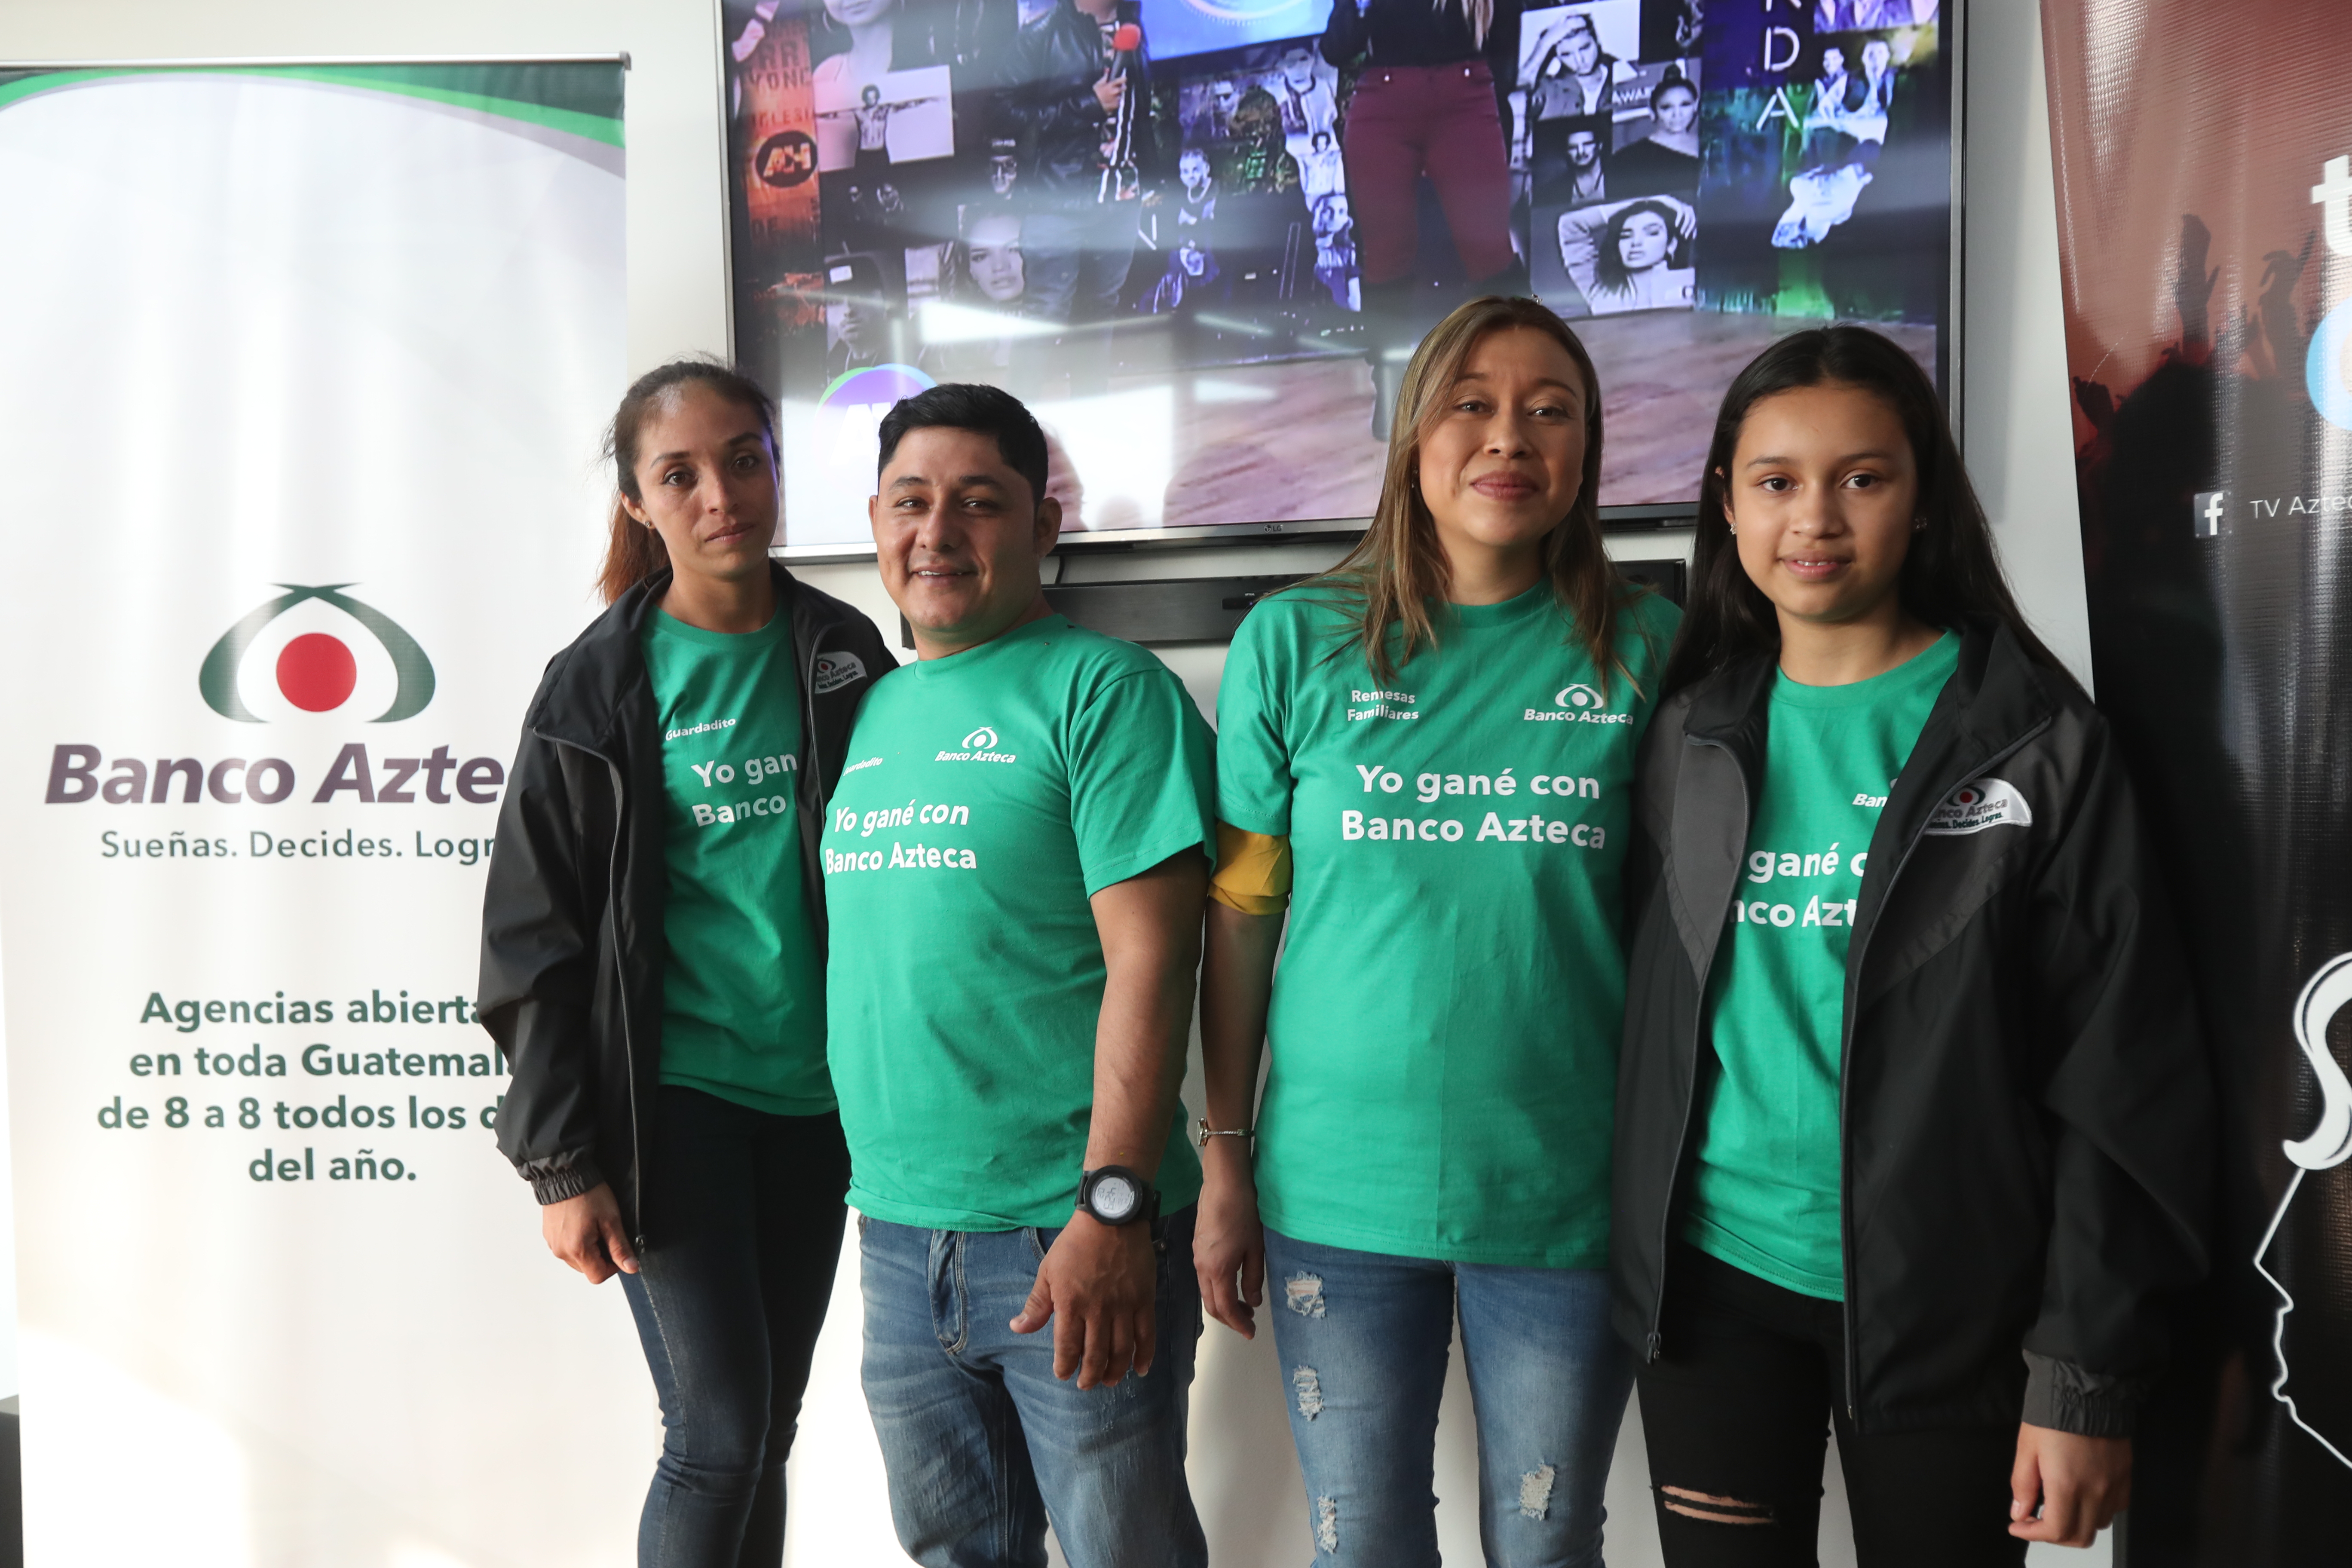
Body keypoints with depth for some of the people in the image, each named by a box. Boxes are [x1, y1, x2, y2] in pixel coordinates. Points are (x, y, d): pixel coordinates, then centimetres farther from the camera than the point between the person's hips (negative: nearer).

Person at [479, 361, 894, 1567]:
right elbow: (537, 938, -3)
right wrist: (560, 1161, -8)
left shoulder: (844, 657, 5)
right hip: (672, 1095, -3)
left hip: (812, 1097, 3)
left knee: (768, 1428, 11)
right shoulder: (599, 688, -3)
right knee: (718, 1432, -5)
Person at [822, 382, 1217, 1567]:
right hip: (894, 1235, 6)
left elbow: (1148, 959, -16)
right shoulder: (869, 712, 12)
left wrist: (1113, 1204, -21)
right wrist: (876, 1185, 14)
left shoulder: (1103, 689, -9)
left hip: (1071, 1242, -6)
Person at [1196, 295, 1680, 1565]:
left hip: (1566, 1194, 0)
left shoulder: (1644, 647, -1)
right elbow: (1240, 918, 2)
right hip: (1339, 1190, 1)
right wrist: (1225, 1163, 1)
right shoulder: (1294, 641, -1)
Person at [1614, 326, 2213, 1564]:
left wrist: (2089, 1378, -10)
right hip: (1713, 1276, 3)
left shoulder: (2036, 741, -7)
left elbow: (2121, 1077, -8)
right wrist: (1633, 1249, 5)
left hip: (1942, 1310, -2)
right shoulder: (1688, 732, 3)